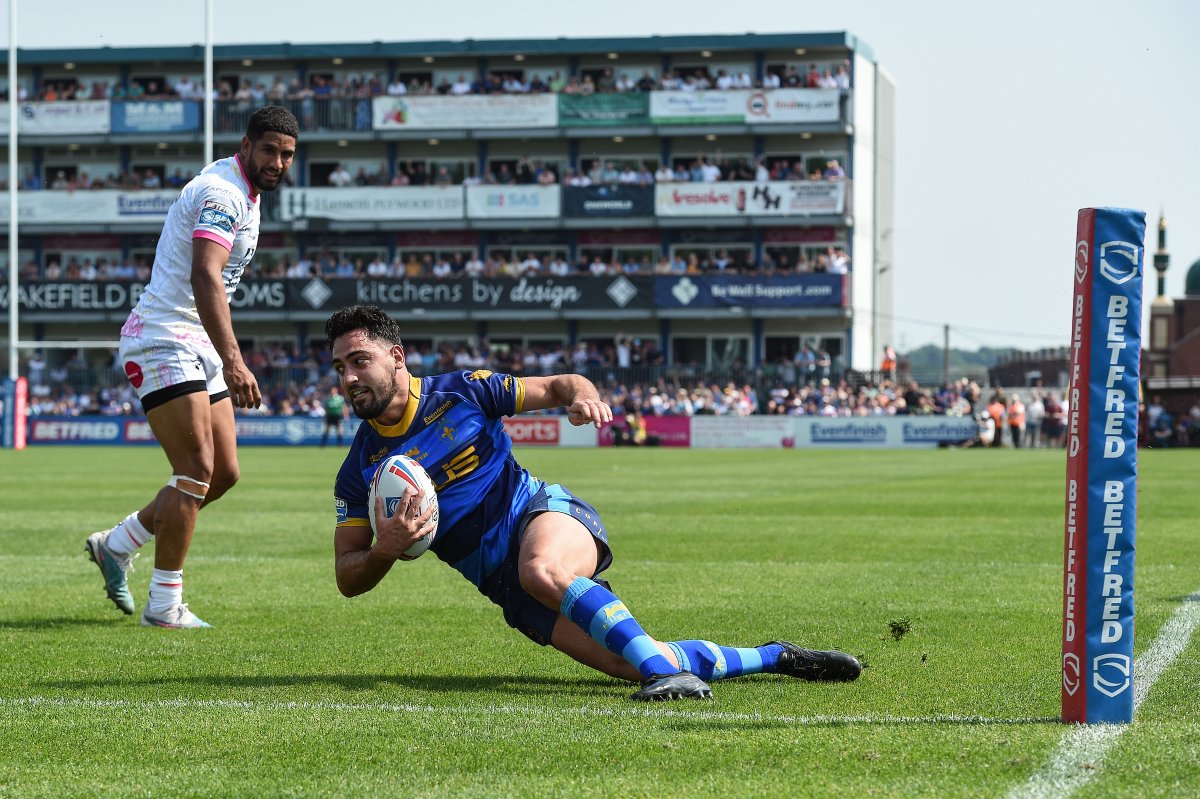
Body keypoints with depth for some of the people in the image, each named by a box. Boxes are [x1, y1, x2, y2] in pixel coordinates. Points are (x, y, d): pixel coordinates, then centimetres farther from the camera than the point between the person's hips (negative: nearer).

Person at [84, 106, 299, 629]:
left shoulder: (245, 192, 15)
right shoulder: (224, 193, -18)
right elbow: (204, 276, -32)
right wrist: (233, 361, -42)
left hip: (198, 348, 10)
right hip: (163, 342, -10)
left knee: (224, 473, 8)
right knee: (196, 471, -13)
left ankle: (116, 545, 22)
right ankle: (164, 605, -5)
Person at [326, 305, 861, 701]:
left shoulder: (462, 392, -1)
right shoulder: (358, 474, 2)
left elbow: (556, 386, 8)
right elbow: (348, 578, 4)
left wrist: (583, 395, -17)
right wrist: (385, 550, -19)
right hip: (503, 583, 2)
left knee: (542, 571, -42)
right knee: (649, 669, -11)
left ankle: (666, 670, -44)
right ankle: (777, 657, 9)